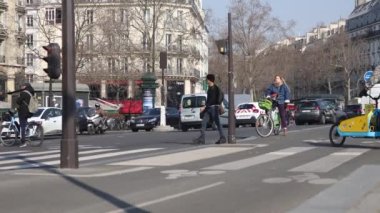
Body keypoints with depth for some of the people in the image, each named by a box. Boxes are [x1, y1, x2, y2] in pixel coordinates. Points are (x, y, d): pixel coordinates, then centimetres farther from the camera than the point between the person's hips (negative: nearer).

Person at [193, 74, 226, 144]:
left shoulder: (215, 88, -12)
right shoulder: (210, 88, 16)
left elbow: (212, 99, -20)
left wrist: (204, 106, -24)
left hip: (214, 107, -9)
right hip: (209, 108, 9)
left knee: (217, 122, -2)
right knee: (204, 122, -1)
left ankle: (222, 138, 7)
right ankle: (202, 138, -5)